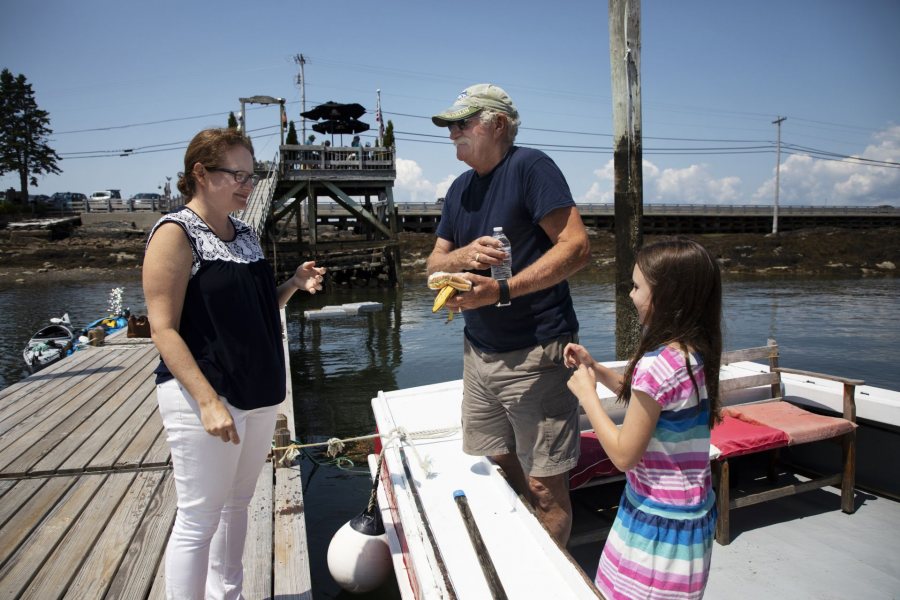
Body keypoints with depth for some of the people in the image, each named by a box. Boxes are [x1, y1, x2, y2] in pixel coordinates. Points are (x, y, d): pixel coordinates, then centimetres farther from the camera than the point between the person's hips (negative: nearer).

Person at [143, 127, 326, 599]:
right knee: (198, 520, 3)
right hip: (205, 396, -7)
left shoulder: (245, 234, 10)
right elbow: (163, 330, -15)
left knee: (237, 504, 18)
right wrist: (208, 401, -23)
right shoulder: (176, 233, -11)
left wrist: (294, 284, 1)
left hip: (259, 393, 7)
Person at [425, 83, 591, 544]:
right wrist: (464, 255, -12)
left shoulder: (530, 167, -10)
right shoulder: (460, 188, 14)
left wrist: (501, 290, -24)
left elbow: (577, 246, -18)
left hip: (535, 354, -7)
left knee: (544, 488, 2)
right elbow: (434, 264, 11)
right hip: (479, 352, 8)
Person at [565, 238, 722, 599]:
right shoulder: (695, 352, -1)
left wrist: (586, 393, -13)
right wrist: (595, 369, 8)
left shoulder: (657, 364, -28)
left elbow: (623, 454, -22)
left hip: (659, 521, -8)